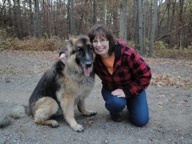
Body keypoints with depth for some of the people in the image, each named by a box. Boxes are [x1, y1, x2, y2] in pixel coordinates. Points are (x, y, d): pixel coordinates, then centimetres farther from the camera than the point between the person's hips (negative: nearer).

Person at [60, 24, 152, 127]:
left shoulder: (127, 53, -32)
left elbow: (145, 74, -24)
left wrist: (127, 91, -28)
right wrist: (65, 53, -24)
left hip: (134, 87, 0)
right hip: (111, 89, 1)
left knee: (140, 121, -7)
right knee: (116, 103, -33)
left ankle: (130, 103, 26)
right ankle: (114, 111, 5)